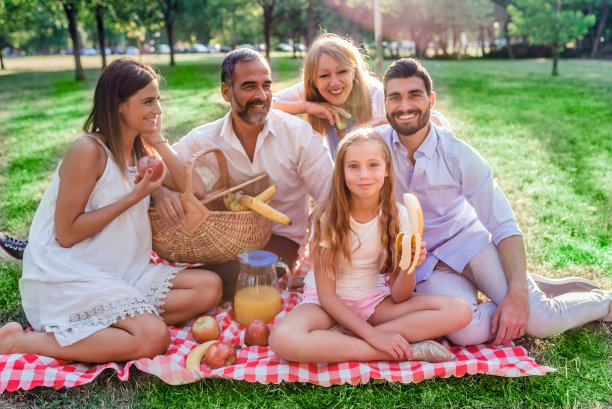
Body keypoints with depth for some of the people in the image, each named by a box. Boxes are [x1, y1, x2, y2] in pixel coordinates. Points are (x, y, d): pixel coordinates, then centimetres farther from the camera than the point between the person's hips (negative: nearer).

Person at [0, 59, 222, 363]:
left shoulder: (141, 150, 10)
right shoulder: (89, 150, -15)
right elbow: (66, 234, -16)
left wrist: (158, 141, -4)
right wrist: (133, 197, -17)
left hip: (123, 271, 8)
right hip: (67, 277, -8)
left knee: (210, 287, -7)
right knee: (154, 337, -27)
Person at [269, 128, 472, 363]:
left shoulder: (396, 216, -9)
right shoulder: (328, 218, -17)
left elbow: (398, 296, -9)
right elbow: (327, 295, -15)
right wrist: (373, 335, -24)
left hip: (373, 299, 3)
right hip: (330, 303, -3)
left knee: (459, 311, -17)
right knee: (283, 339, -37)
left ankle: (349, 339, -21)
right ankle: (408, 352, -26)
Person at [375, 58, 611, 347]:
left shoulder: (459, 155, -13)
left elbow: (505, 227, -12)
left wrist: (517, 295, -21)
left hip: (468, 241, 0)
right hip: (422, 264, 1)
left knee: (540, 320, -20)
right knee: (468, 331, -29)